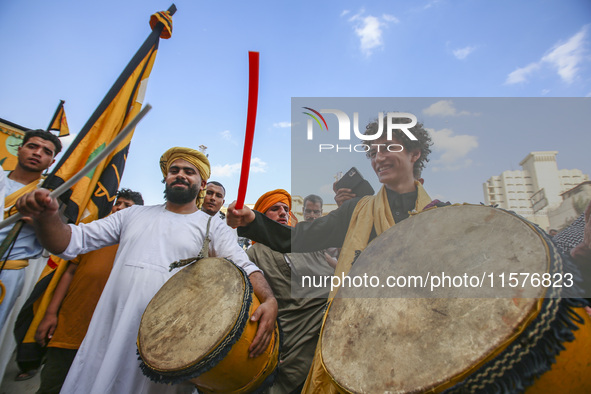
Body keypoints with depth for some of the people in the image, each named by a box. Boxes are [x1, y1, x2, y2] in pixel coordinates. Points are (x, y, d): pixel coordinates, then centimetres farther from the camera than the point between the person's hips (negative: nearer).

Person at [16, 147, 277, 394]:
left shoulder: (212, 226, 0)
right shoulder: (134, 215, 12)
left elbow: (244, 267, -10)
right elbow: (71, 242, 10)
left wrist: (269, 300, -29)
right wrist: (46, 216, -11)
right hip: (109, 336, 4)